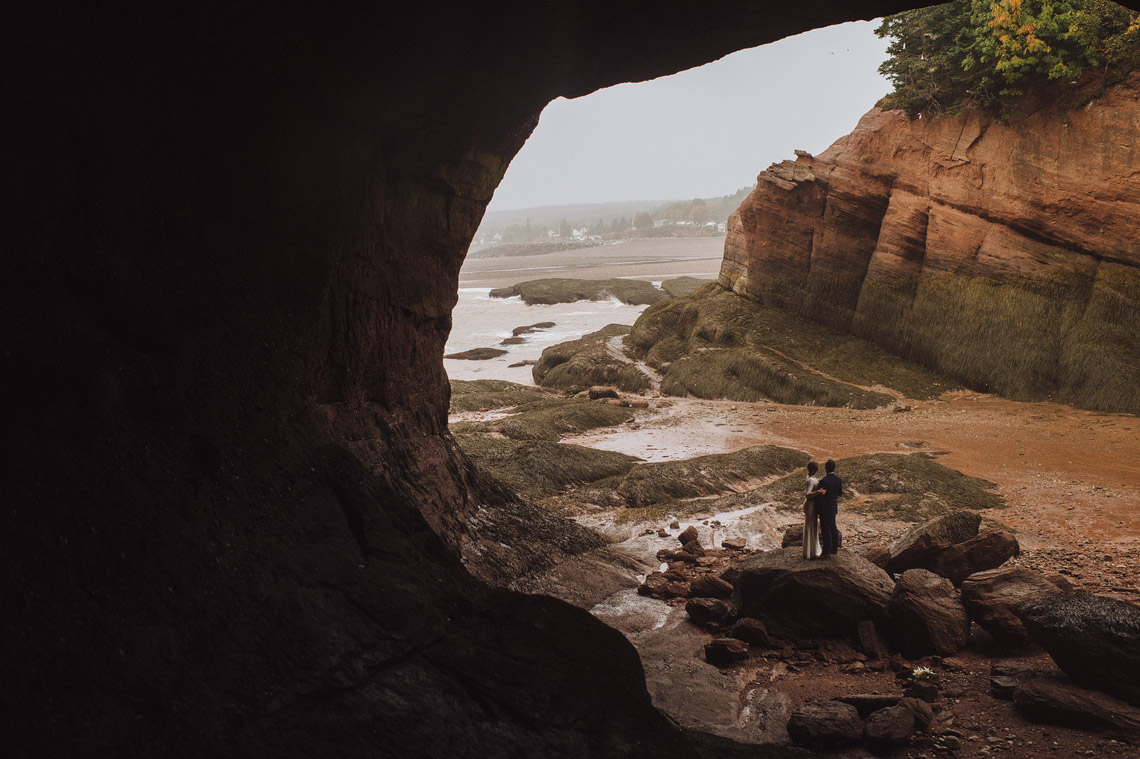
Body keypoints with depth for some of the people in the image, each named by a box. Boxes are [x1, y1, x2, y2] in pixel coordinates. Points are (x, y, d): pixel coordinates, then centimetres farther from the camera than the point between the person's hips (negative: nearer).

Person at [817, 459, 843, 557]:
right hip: (834, 508, 8)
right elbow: (840, 493, 8)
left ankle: (826, 552, 6)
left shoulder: (824, 481, -24)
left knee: (826, 530, 0)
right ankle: (834, 549, 29)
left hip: (825, 509, -8)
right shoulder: (838, 480, -2)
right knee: (833, 528, 18)